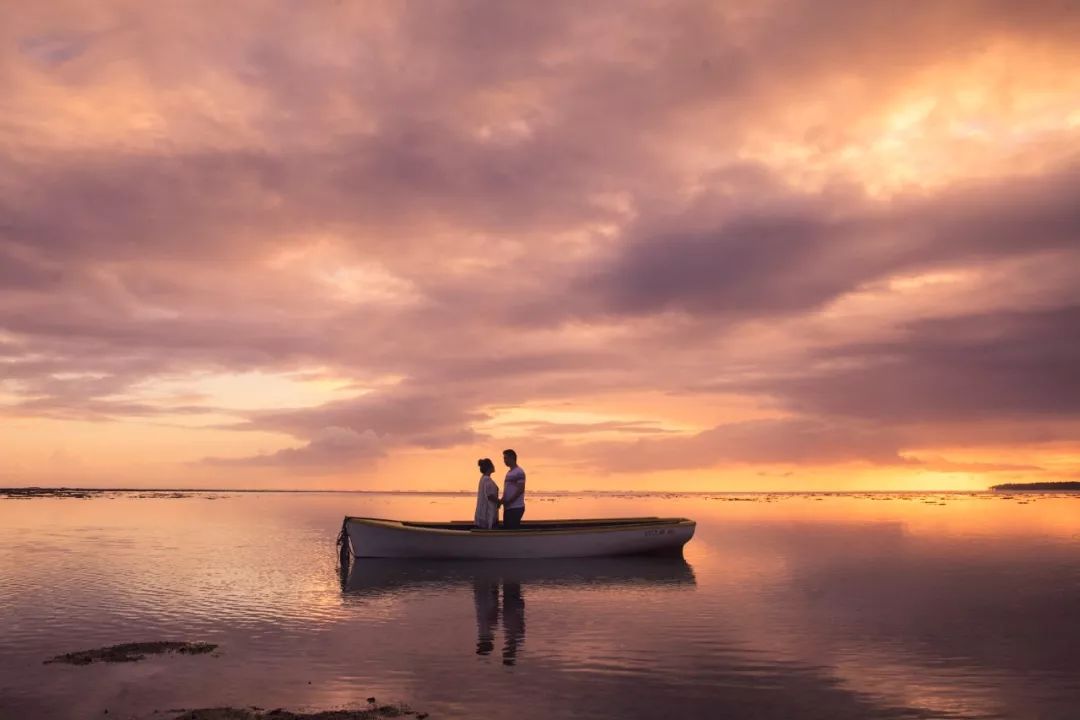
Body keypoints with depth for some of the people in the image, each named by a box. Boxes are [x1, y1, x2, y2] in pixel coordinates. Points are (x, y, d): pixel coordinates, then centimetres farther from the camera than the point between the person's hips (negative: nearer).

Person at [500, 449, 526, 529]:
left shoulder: (519, 472, -9)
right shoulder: (509, 472, 18)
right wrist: (502, 500, 6)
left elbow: (520, 490, -17)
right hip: (508, 507, 9)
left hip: (516, 508, -9)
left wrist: (508, 501, -18)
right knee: (507, 528, 9)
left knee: (514, 530, -9)